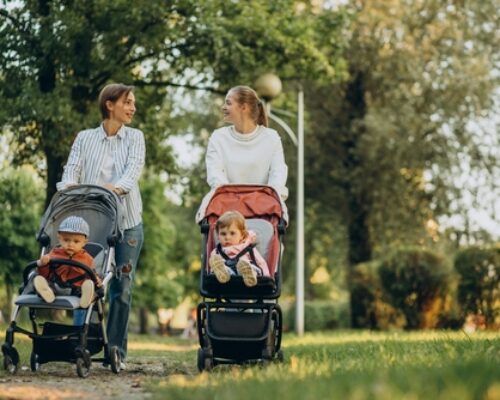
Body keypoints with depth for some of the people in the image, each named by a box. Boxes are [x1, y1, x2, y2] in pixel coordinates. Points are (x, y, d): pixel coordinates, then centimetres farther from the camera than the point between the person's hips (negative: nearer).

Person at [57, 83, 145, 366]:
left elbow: (134, 168, -7)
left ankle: (117, 351, 5)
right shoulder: (85, 138, 10)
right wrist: (69, 184, -24)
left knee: (122, 286, 0)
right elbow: (72, 169, 0)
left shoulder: (135, 137, 10)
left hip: (127, 220, 0)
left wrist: (118, 187, -28)